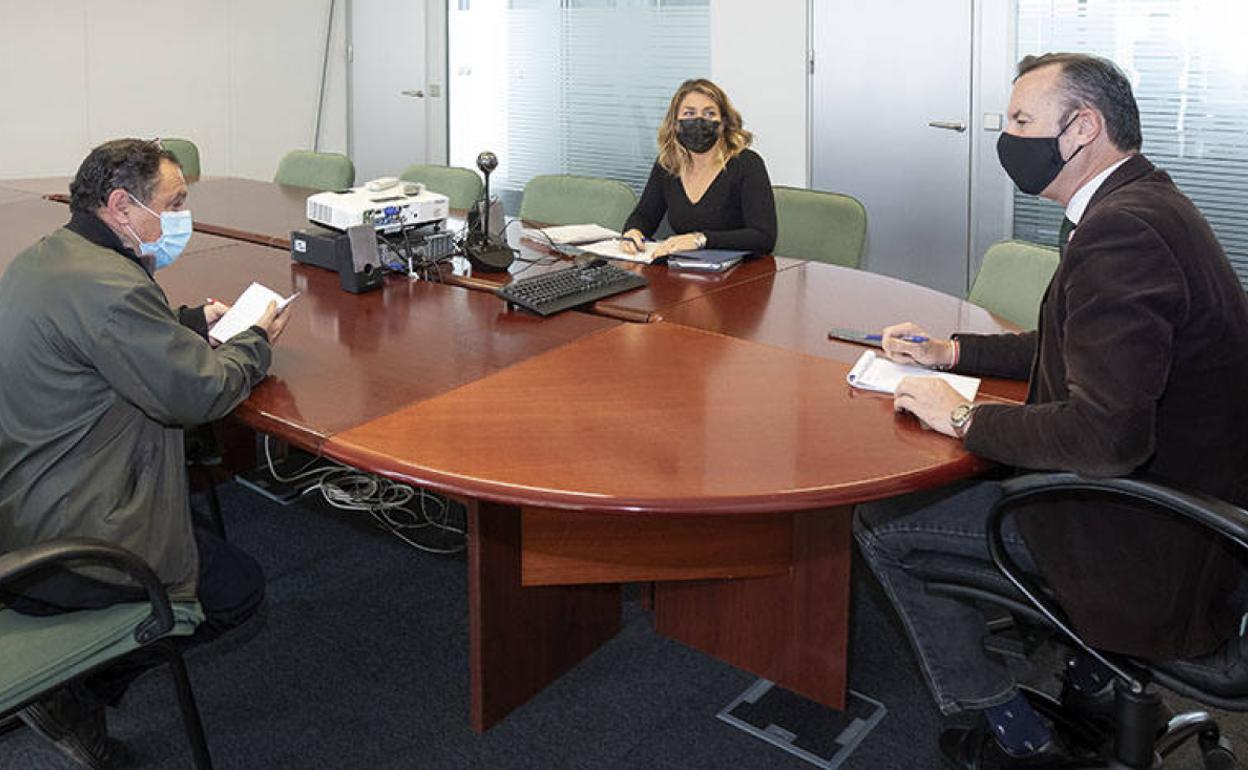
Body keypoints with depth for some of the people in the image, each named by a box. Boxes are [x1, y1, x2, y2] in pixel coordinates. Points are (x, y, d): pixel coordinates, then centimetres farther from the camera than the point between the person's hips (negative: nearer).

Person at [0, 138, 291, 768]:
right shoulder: (103, 284, -25)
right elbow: (200, 391, -23)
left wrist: (194, 321, 12)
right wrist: (255, 342, -5)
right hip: (57, 544, -10)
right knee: (239, 588, 4)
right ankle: (77, 695, 5)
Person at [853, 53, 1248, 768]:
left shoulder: (1120, 231, -27)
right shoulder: (1147, 201, 7)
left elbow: (1106, 436, -33)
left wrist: (965, 417, -19)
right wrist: (953, 351, 12)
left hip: (1148, 545, -10)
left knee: (879, 521, -3)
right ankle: (1089, 678, 31)